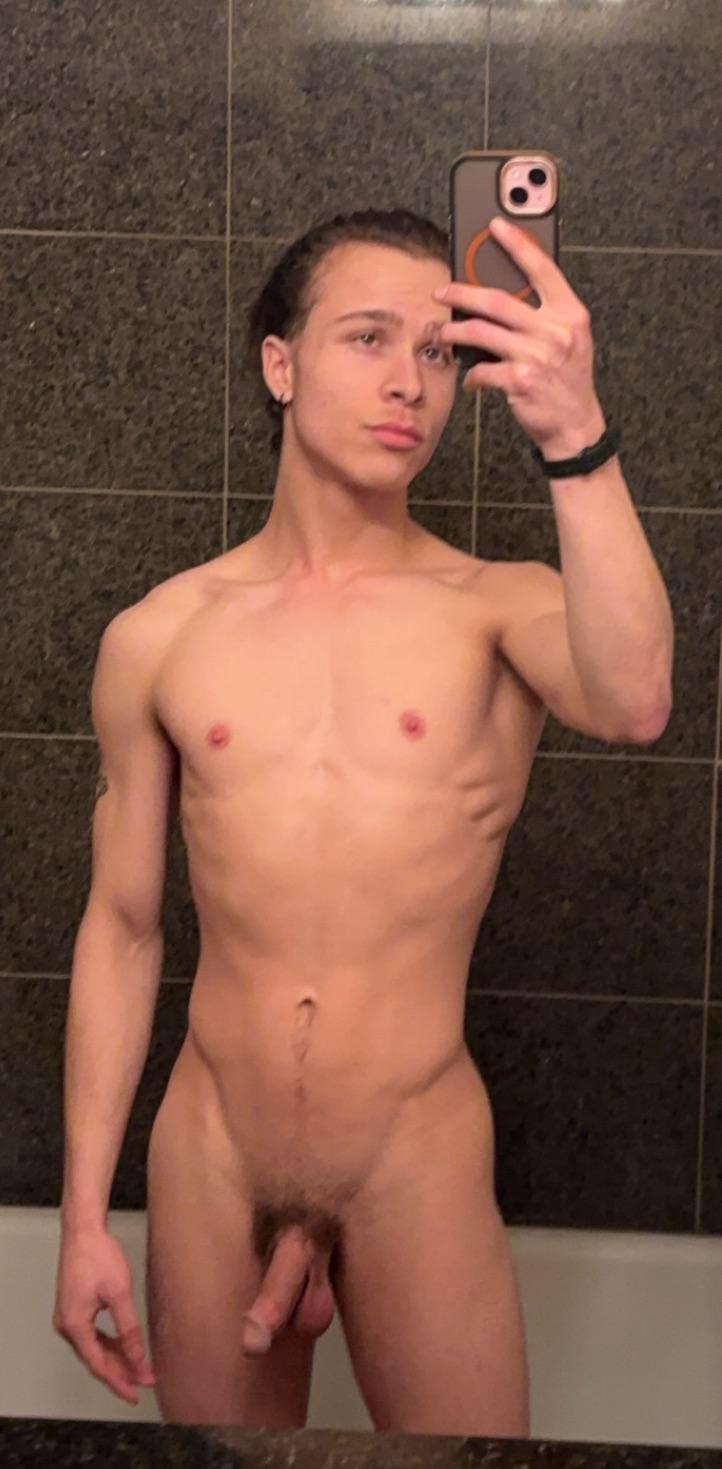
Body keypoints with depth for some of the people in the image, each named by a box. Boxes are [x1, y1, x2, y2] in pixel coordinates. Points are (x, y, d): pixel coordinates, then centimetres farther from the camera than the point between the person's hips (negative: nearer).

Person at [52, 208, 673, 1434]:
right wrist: (84, 1218, 5)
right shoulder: (156, 638, 1)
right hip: (208, 1163, 2)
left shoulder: (498, 608, -3)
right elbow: (122, 929, 5)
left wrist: (577, 438, -35)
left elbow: (632, 705, -26)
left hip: (417, 1170, -1)